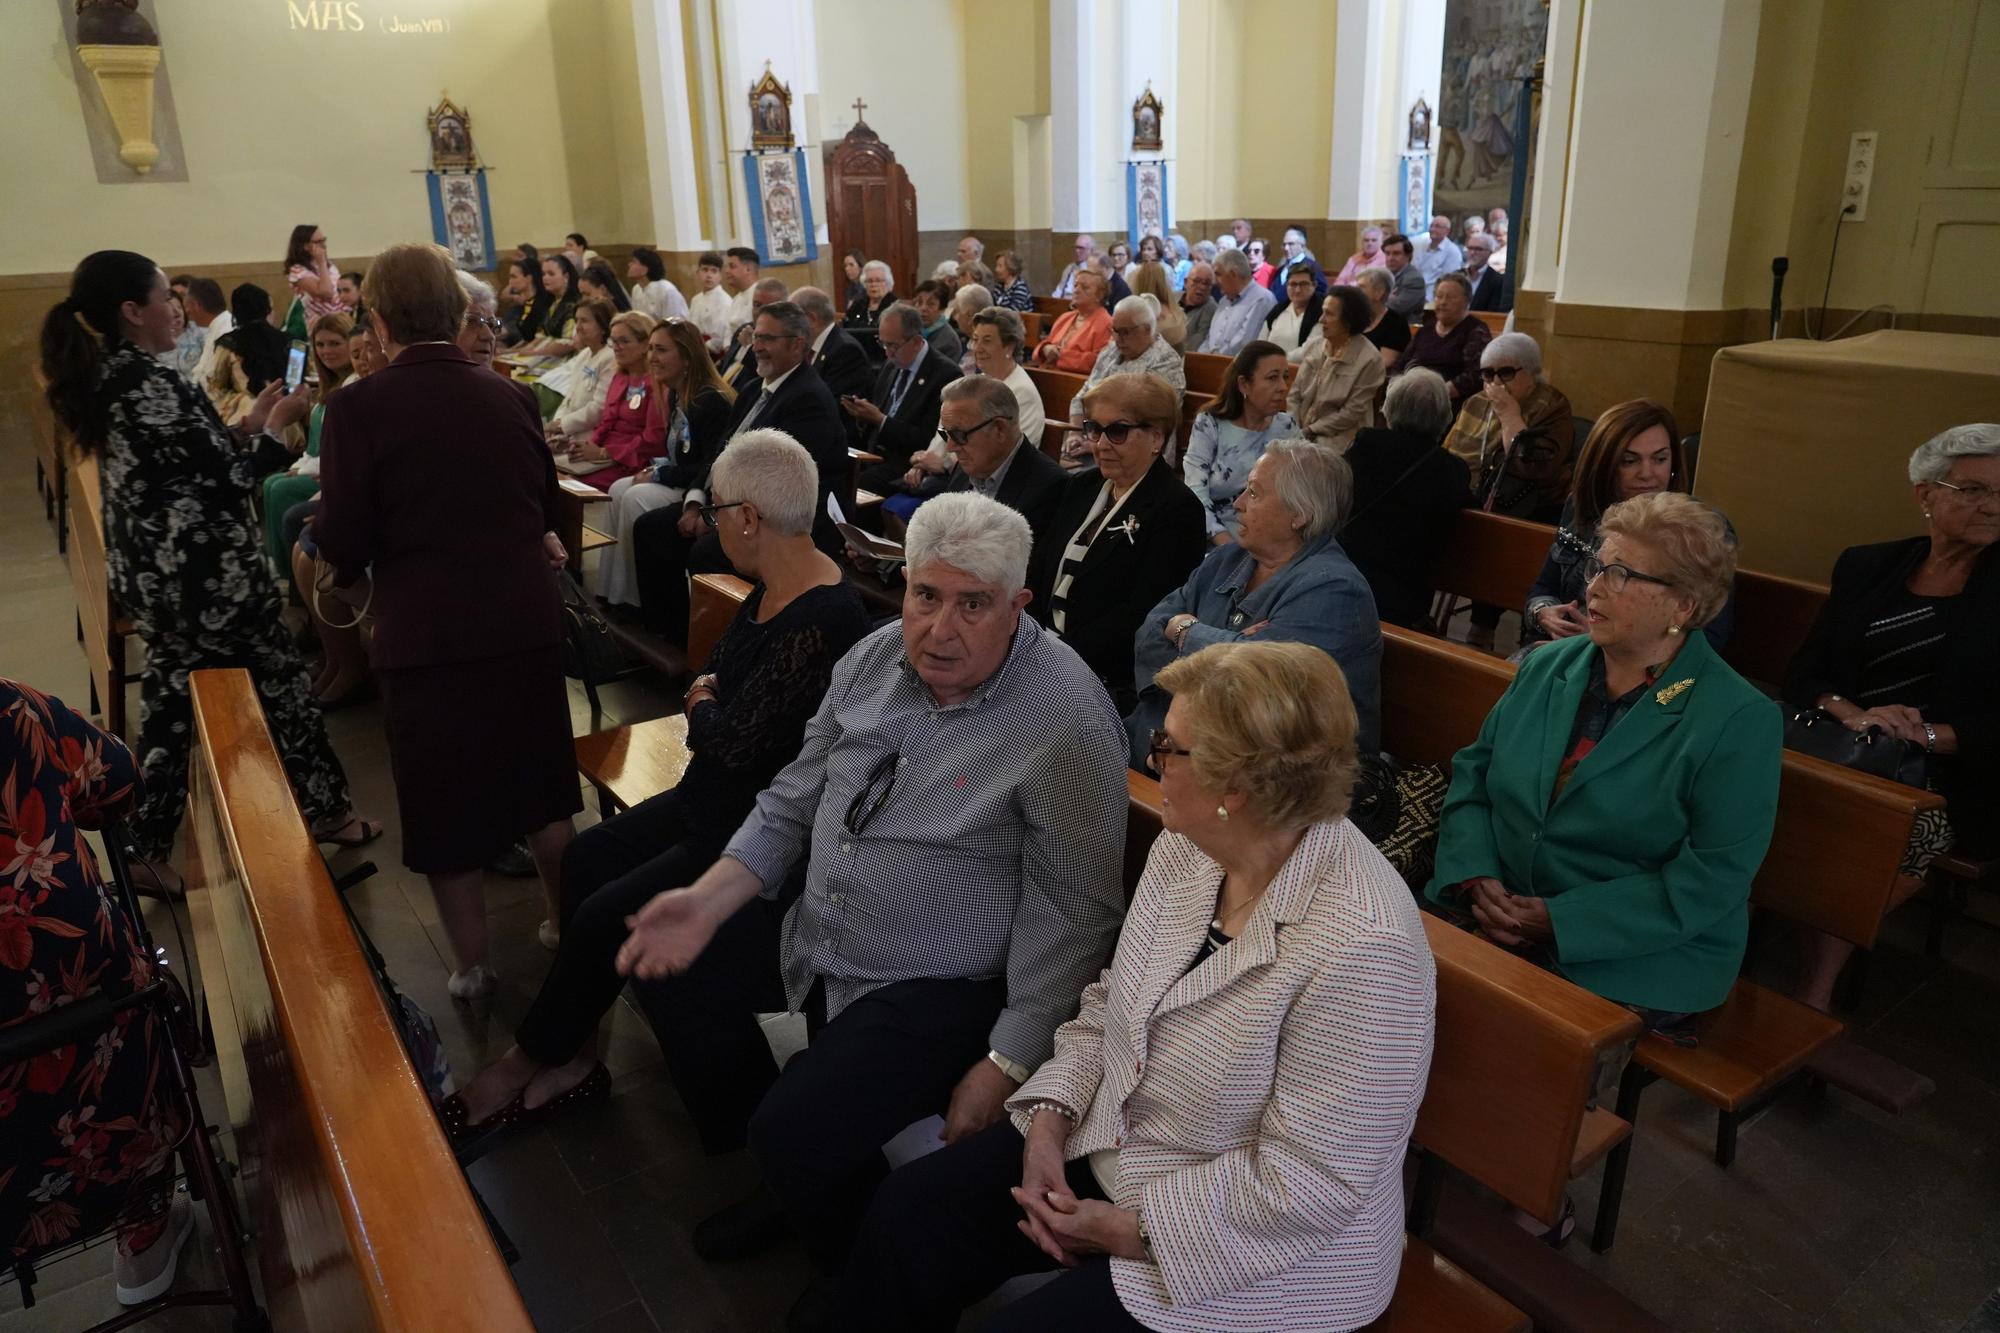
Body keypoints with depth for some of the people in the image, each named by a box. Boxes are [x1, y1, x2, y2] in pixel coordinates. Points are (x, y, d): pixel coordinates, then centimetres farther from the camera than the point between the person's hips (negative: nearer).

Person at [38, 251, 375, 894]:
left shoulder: (103, 377, 8)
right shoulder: (150, 382, -21)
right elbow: (226, 477, -19)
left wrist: (249, 424, 10)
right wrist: (276, 425, -5)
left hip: (155, 571, 9)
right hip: (204, 574, -9)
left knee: (172, 699, 15)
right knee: (278, 683, 7)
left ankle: (145, 851, 22)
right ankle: (326, 811, 22)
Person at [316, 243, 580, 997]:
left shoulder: (360, 408, -12)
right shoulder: (506, 396, 0)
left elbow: (343, 544, -11)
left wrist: (324, 529, 10)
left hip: (427, 636, -3)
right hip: (527, 621, 4)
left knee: (445, 801, 11)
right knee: (538, 783, 19)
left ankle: (471, 965, 22)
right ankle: (565, 922, 33)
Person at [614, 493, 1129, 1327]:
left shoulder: (1067, 721, -24)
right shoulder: (876, 657, -3)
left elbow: (1072, 912, -20)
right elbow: (796, 799, 6)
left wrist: (1007, 1064, -18)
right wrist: (708, 899, -5)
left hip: (939, 990, -7)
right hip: (816, 937, 8)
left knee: (797, 1130, -21)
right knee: (672, 974, 11)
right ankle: (780, 1177, 29)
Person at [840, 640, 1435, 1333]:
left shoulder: (1363, 947, -30)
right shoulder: (1186, 848, -6)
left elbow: (1306, 1180, -25)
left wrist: (1133, 1228, -18)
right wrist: (1049, 1118, -7)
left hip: (1250, 1243, -6)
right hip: (1109, 1140, 7)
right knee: (907, 1214, 1)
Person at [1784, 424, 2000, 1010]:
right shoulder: (1865, 567, 12)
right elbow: (1804, 672, 6)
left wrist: (1927, 735, -17)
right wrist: (1852, 714, -14)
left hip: (1948, 778, -1)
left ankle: (1813, 994, -19)